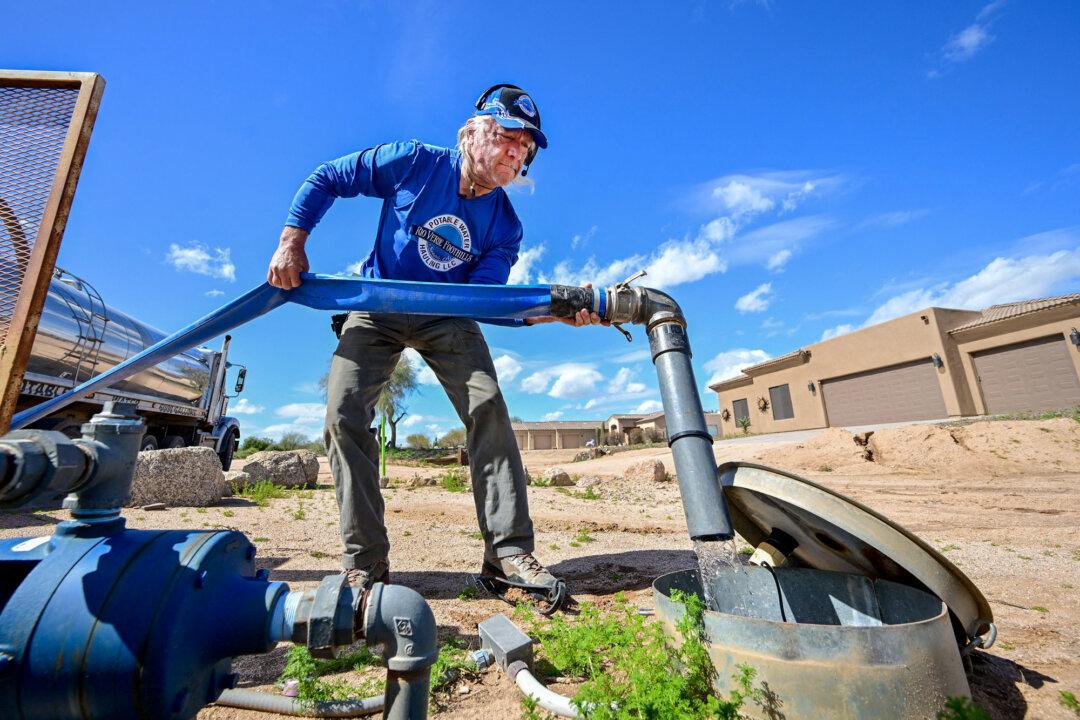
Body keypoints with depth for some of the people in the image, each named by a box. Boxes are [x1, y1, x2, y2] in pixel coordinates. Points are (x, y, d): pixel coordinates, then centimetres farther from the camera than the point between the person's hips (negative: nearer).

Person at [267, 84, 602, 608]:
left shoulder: (505, 226, -8)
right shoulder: (413, 163, -11)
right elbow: (325, 180, 0)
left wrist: (556, 310, -33)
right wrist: (291, 243, -11)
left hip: (447, 318, 1)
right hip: (377, 309, 0)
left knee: (488, 408, -19)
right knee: (343, 413, -15)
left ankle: (509, 551, -13)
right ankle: (365, 563, -5)